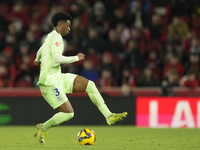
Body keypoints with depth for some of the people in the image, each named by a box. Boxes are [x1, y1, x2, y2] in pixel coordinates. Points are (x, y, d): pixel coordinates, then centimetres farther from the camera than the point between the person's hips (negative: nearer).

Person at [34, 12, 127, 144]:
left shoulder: (51, 37, 17)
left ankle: (109, 116, -1)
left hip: (58, 78, 10)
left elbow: (41, 50, 38)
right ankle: (43, 128, 8)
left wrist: (37, 59, 61)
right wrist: (76, 58, -14)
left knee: (89, 85, 2)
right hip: (50, 82, -10)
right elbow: (57, 59, -29)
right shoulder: (56, 37, -15)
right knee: (69, 113, -15)